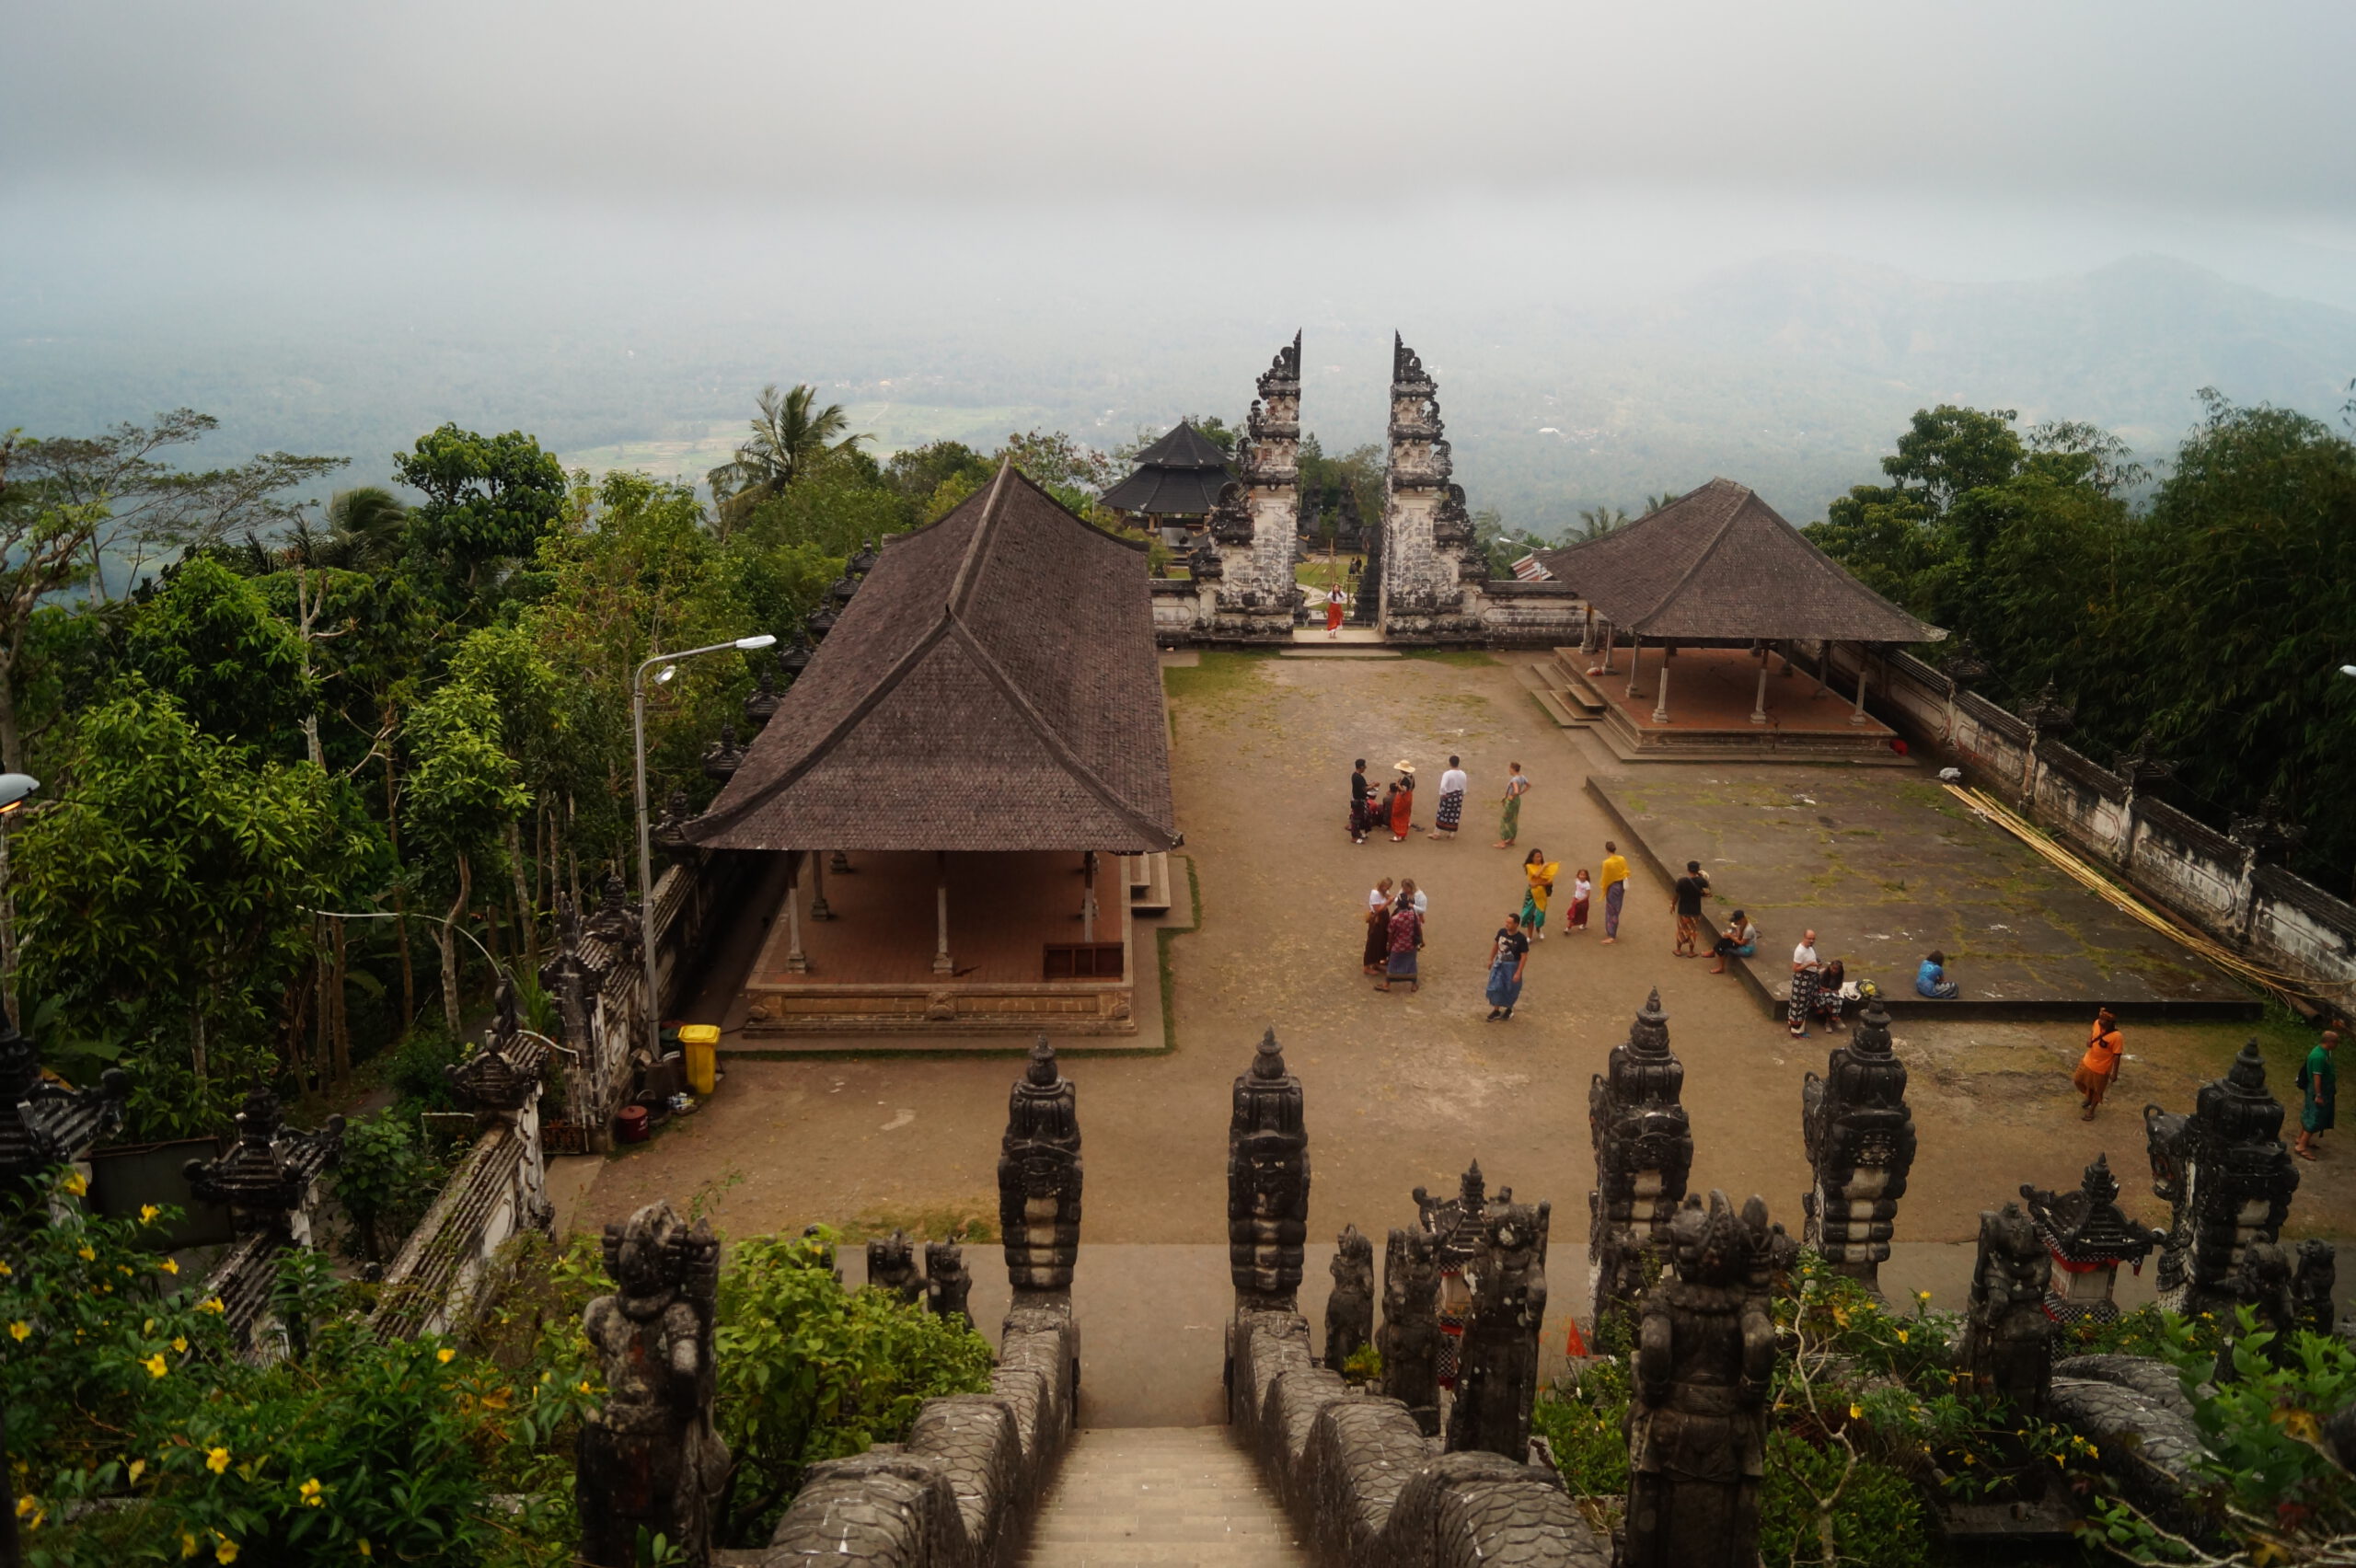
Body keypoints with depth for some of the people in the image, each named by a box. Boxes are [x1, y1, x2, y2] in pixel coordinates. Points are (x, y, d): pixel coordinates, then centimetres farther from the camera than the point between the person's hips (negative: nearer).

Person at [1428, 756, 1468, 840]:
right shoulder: (1463, 774, -6)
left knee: (1443, 815, 6)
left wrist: (1443, 794, -12)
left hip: (1448, 796, -4)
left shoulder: (1447, 774, -22)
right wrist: (1461, 795, 16)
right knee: (1455, 815, 14)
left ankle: (1437, 834, 14)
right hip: (1458, 796, 4)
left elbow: (1443, 787, -28)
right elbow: (1464, 787, 3)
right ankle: (1452, 834, 22)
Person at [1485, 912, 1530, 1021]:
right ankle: (1496, 1010, 18)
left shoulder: (1521, 939, -23)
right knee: (1495, 987, 3)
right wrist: (1491, 960, 14)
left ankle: (1509, 1009, 36)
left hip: (1511, 966, -4)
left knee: (1510, 989, 12)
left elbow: (1524, 956, -19)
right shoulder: (1502, 932, -9)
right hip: (1499, 963, 4)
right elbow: (1496, 946, 8)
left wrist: (1518, 972, -21)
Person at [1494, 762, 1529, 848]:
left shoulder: (1514, 780, -29)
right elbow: (1528, 785, 16)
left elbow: (1516, 791, -43)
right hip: (1518, 800, 9)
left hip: (1511, 802, -9)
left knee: (1503, 821, 2)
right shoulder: (1522, 777, -2)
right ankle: (1512, 840, 33)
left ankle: (1502, 843, 4)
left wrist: (1512, 796, -23)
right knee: (1513, 821, 21)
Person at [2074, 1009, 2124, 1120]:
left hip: (2101, 1068, -6)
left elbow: (2117, 1056, -22)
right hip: (2087, 1062, 6)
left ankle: (2091, 1110, 39)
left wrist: (2114, 1073, -15)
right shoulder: (2097, 1023, -14)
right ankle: (2089, 1097, 52)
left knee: (2097, 1090, 17)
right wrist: (2089, 1039, -10)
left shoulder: (2116, 1036, -32)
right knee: (2078, 1080, 24)